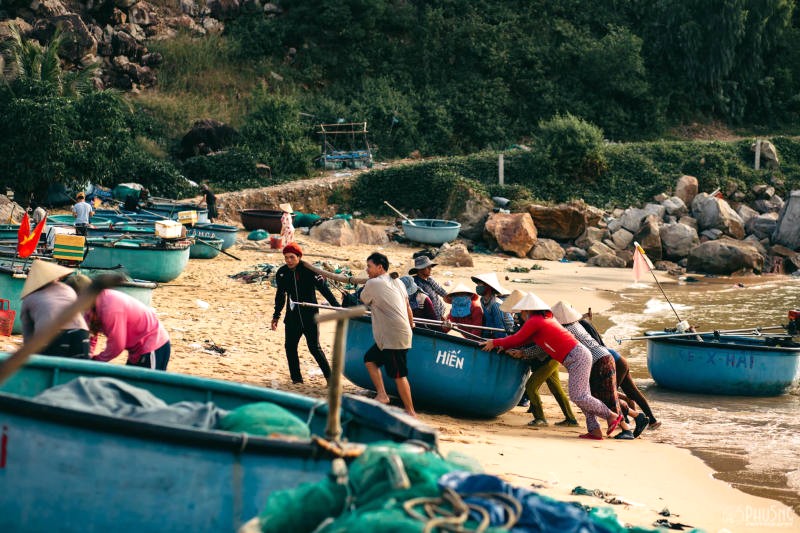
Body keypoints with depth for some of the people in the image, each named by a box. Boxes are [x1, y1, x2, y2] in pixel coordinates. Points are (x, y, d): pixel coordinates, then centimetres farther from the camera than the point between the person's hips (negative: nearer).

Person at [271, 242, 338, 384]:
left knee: (314, 347, -7)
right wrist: (276, 316, 18)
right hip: (292, 316, 5)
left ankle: (330, 377, 2)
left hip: (310, 315, -5)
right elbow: (280, 296, 15)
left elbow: (324, 289, -12)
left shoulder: (309, 271, -13)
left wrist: (338, 308, -16)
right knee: (290, 346, 3)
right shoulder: (282, 273, 1)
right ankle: (296, 378, 14)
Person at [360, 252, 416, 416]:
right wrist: (411, 327, 31)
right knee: (370, 359, 17)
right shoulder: (398, 282, 13)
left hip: (394, 338, -10)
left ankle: (410, 412, -1)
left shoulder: (373, 284, -10)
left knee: (399, 375, -5)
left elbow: (363, 300, 7)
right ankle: (382, 395, 12)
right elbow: (408, 308, 19)